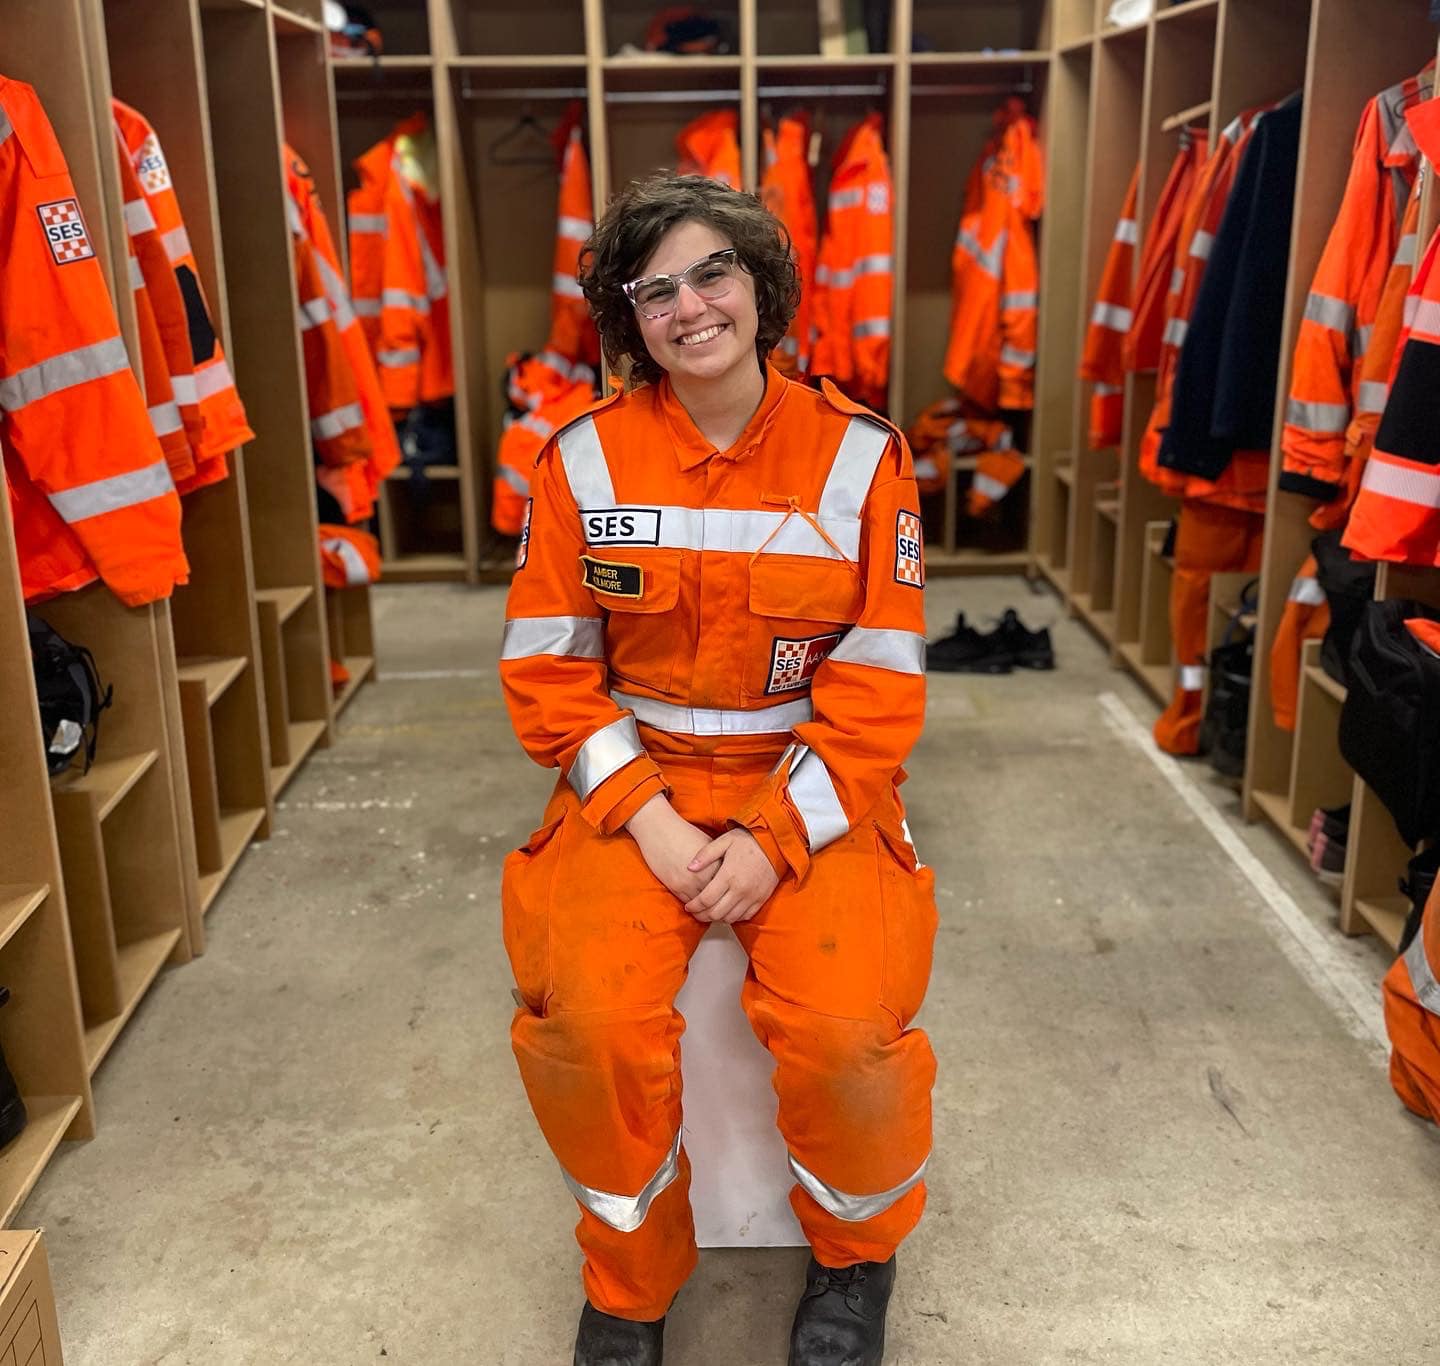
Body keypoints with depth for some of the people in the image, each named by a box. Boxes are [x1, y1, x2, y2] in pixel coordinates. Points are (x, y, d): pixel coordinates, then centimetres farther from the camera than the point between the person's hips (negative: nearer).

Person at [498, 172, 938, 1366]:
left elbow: (879, 686, -4)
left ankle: (858, 1254, 13)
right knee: (589, 1018, -25)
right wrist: (647, 820, -13)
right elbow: (548, 670, 1)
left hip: (811, 790, 0)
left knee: (847, 1029, -25)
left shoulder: (858, 455, -2)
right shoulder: (584, 460, 0)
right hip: (636, 784, 1)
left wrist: (773, 838, -15)